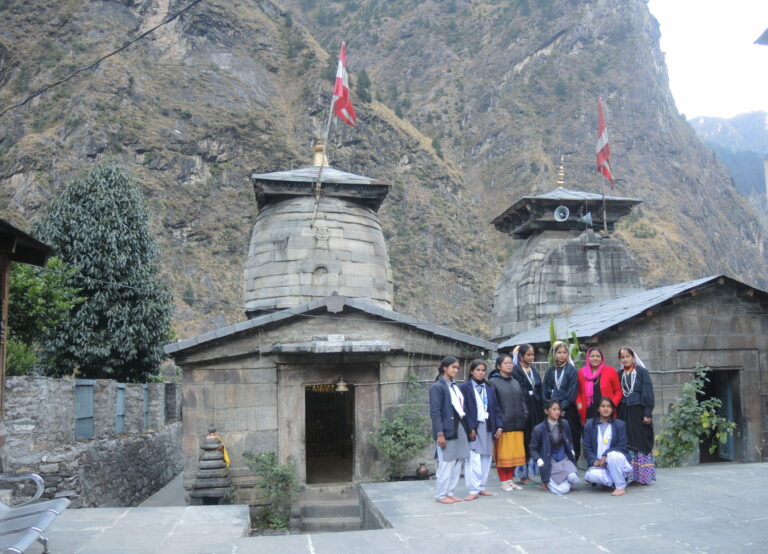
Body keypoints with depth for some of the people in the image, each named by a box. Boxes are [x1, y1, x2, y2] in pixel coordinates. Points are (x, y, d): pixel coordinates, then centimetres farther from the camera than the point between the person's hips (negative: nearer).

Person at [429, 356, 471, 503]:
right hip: (446, 430, -8)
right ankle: (440, 495, 9)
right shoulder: (437, 387, -9)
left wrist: (466, 427, 11)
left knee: (457, 462, 9)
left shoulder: (455, 386, 16)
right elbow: (435, 412, -13)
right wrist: (440, 434, -17)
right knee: (446, 463, -2)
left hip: (459, 429, 8)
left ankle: (449, 492, 19)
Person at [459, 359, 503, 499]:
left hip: (488, 427, 5)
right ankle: (473, 489, -4)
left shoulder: (490, 388, 14)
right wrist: (470, 428, -14)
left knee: (486, 458, 8)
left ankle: (481, 486, 16)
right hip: (473, 427, -5)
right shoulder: (465, 387, -1)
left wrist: (499, 425, 1)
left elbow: (496, 408, 12)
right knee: (474, 459, -8)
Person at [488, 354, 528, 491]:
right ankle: (504, 481, 11)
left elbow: (522, 399, 19)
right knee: (503, 454, 1)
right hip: (503, 424, -6)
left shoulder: (515, 382, 17)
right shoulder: (493, 382, -5)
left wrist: (524, 413, 4)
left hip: (517, 423, 6)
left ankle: (511, 480, 21)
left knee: (515, 453, 10)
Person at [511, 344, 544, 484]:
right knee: (523, 441, -5)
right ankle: (523, 474, 1)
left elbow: (540, 392, 17)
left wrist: (541, 411, 10)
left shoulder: (534, 372, 19)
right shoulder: (515, 371, -4)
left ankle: (530, 473, 12)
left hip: (535, 409, 7)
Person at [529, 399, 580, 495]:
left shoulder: (564, 424, 3)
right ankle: (547, 482, 11)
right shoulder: (539, 429, -8)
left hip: (564, 459, 4)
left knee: (573, 477, -26)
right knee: (563, 489, -20)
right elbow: (533, 448, 1)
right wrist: (539, 460, -16)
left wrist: (572, 451, 1)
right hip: (549, 462, -4)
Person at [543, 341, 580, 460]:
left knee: (571, 437, -4)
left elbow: (572, 392, -6)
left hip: (568, 410, -3)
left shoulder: (572, 370, 0)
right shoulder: (550, 371, 11)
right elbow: (546, 392, 11)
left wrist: (562, 407, -10)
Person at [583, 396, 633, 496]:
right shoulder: (590, 425, 10)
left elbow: (622, 446, -3)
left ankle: (621, 486, -18)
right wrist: (594, 460, -15)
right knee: (591, 475, -33)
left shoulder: (620, 424, 7)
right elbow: (587, 448, 4)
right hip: (598, 465, 1)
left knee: (613, 455, -37)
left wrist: (606, 455, -17)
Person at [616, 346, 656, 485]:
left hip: (639, 411, -4)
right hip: (624, 414, 4)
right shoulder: (619, 374, 11)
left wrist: (648, 413, -11)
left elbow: (648, 393, -4)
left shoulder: (642, 372, 0)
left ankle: (643, 476, 4)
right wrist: (616, 414, 7)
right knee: (626, 444, 2)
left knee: (641, 442, -2)